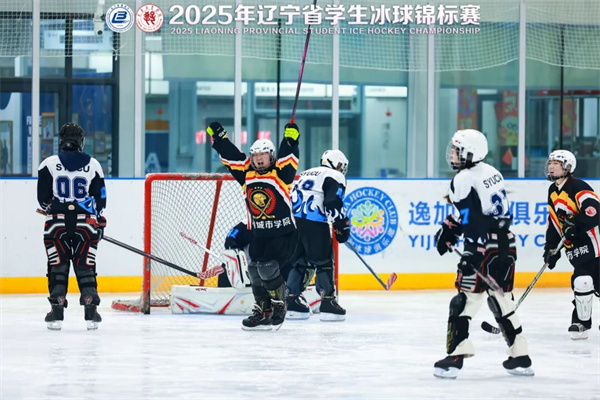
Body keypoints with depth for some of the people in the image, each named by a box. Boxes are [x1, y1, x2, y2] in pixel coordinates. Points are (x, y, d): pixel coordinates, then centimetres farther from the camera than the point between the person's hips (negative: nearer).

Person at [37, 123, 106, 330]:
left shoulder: (48, 164, -1)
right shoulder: (93, 165, 3)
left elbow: (43, 198, 1)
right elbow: (100, 198, 7)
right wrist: (100, 220, 21)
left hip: (57, 222, -1)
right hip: (85, 222, 1)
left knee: (58, 266, 5)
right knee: (85, 265, 5)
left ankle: (57, 312, 0)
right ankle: (90, 311, 0)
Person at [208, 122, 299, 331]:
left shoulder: (280, 173, -6)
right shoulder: (247, 174, 7)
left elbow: (288, 158, -20)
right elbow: (231, 156, 8)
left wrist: (290, 140, -34)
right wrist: (218, 137, 1)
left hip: (283, 232, -6)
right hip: (258, 233, 6)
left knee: (269, 269, -14)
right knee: (255, 271, 5)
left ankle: (279, 307, 0)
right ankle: (263, 311, 15)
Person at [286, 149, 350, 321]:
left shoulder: (306, 174, 29)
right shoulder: (335, 177, 4)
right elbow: (333, 203, -11)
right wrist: (342, 226, -5)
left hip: (293, 221, 7)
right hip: (314, 224, -7)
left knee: (300, 261, 15)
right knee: (324, 261, -1)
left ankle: (292, 300, 11)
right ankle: (328, 302, -5)